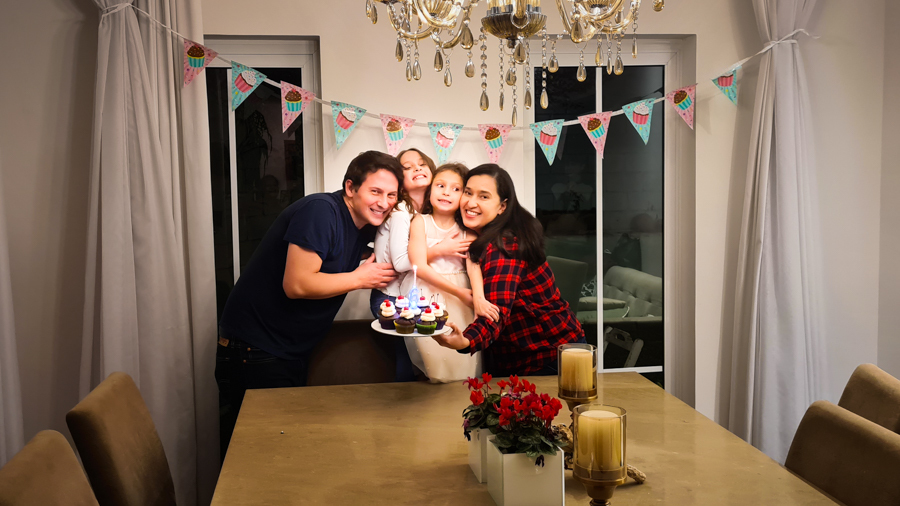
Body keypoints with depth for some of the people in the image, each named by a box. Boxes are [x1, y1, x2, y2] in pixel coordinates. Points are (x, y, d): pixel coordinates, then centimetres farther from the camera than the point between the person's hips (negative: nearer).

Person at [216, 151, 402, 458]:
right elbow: (297, 285, -25)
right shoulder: (320, 211, -20)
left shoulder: (364, 224, 7)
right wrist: (360, 278, -16)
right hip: (253, 350, -9)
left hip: (293, 352, 9)